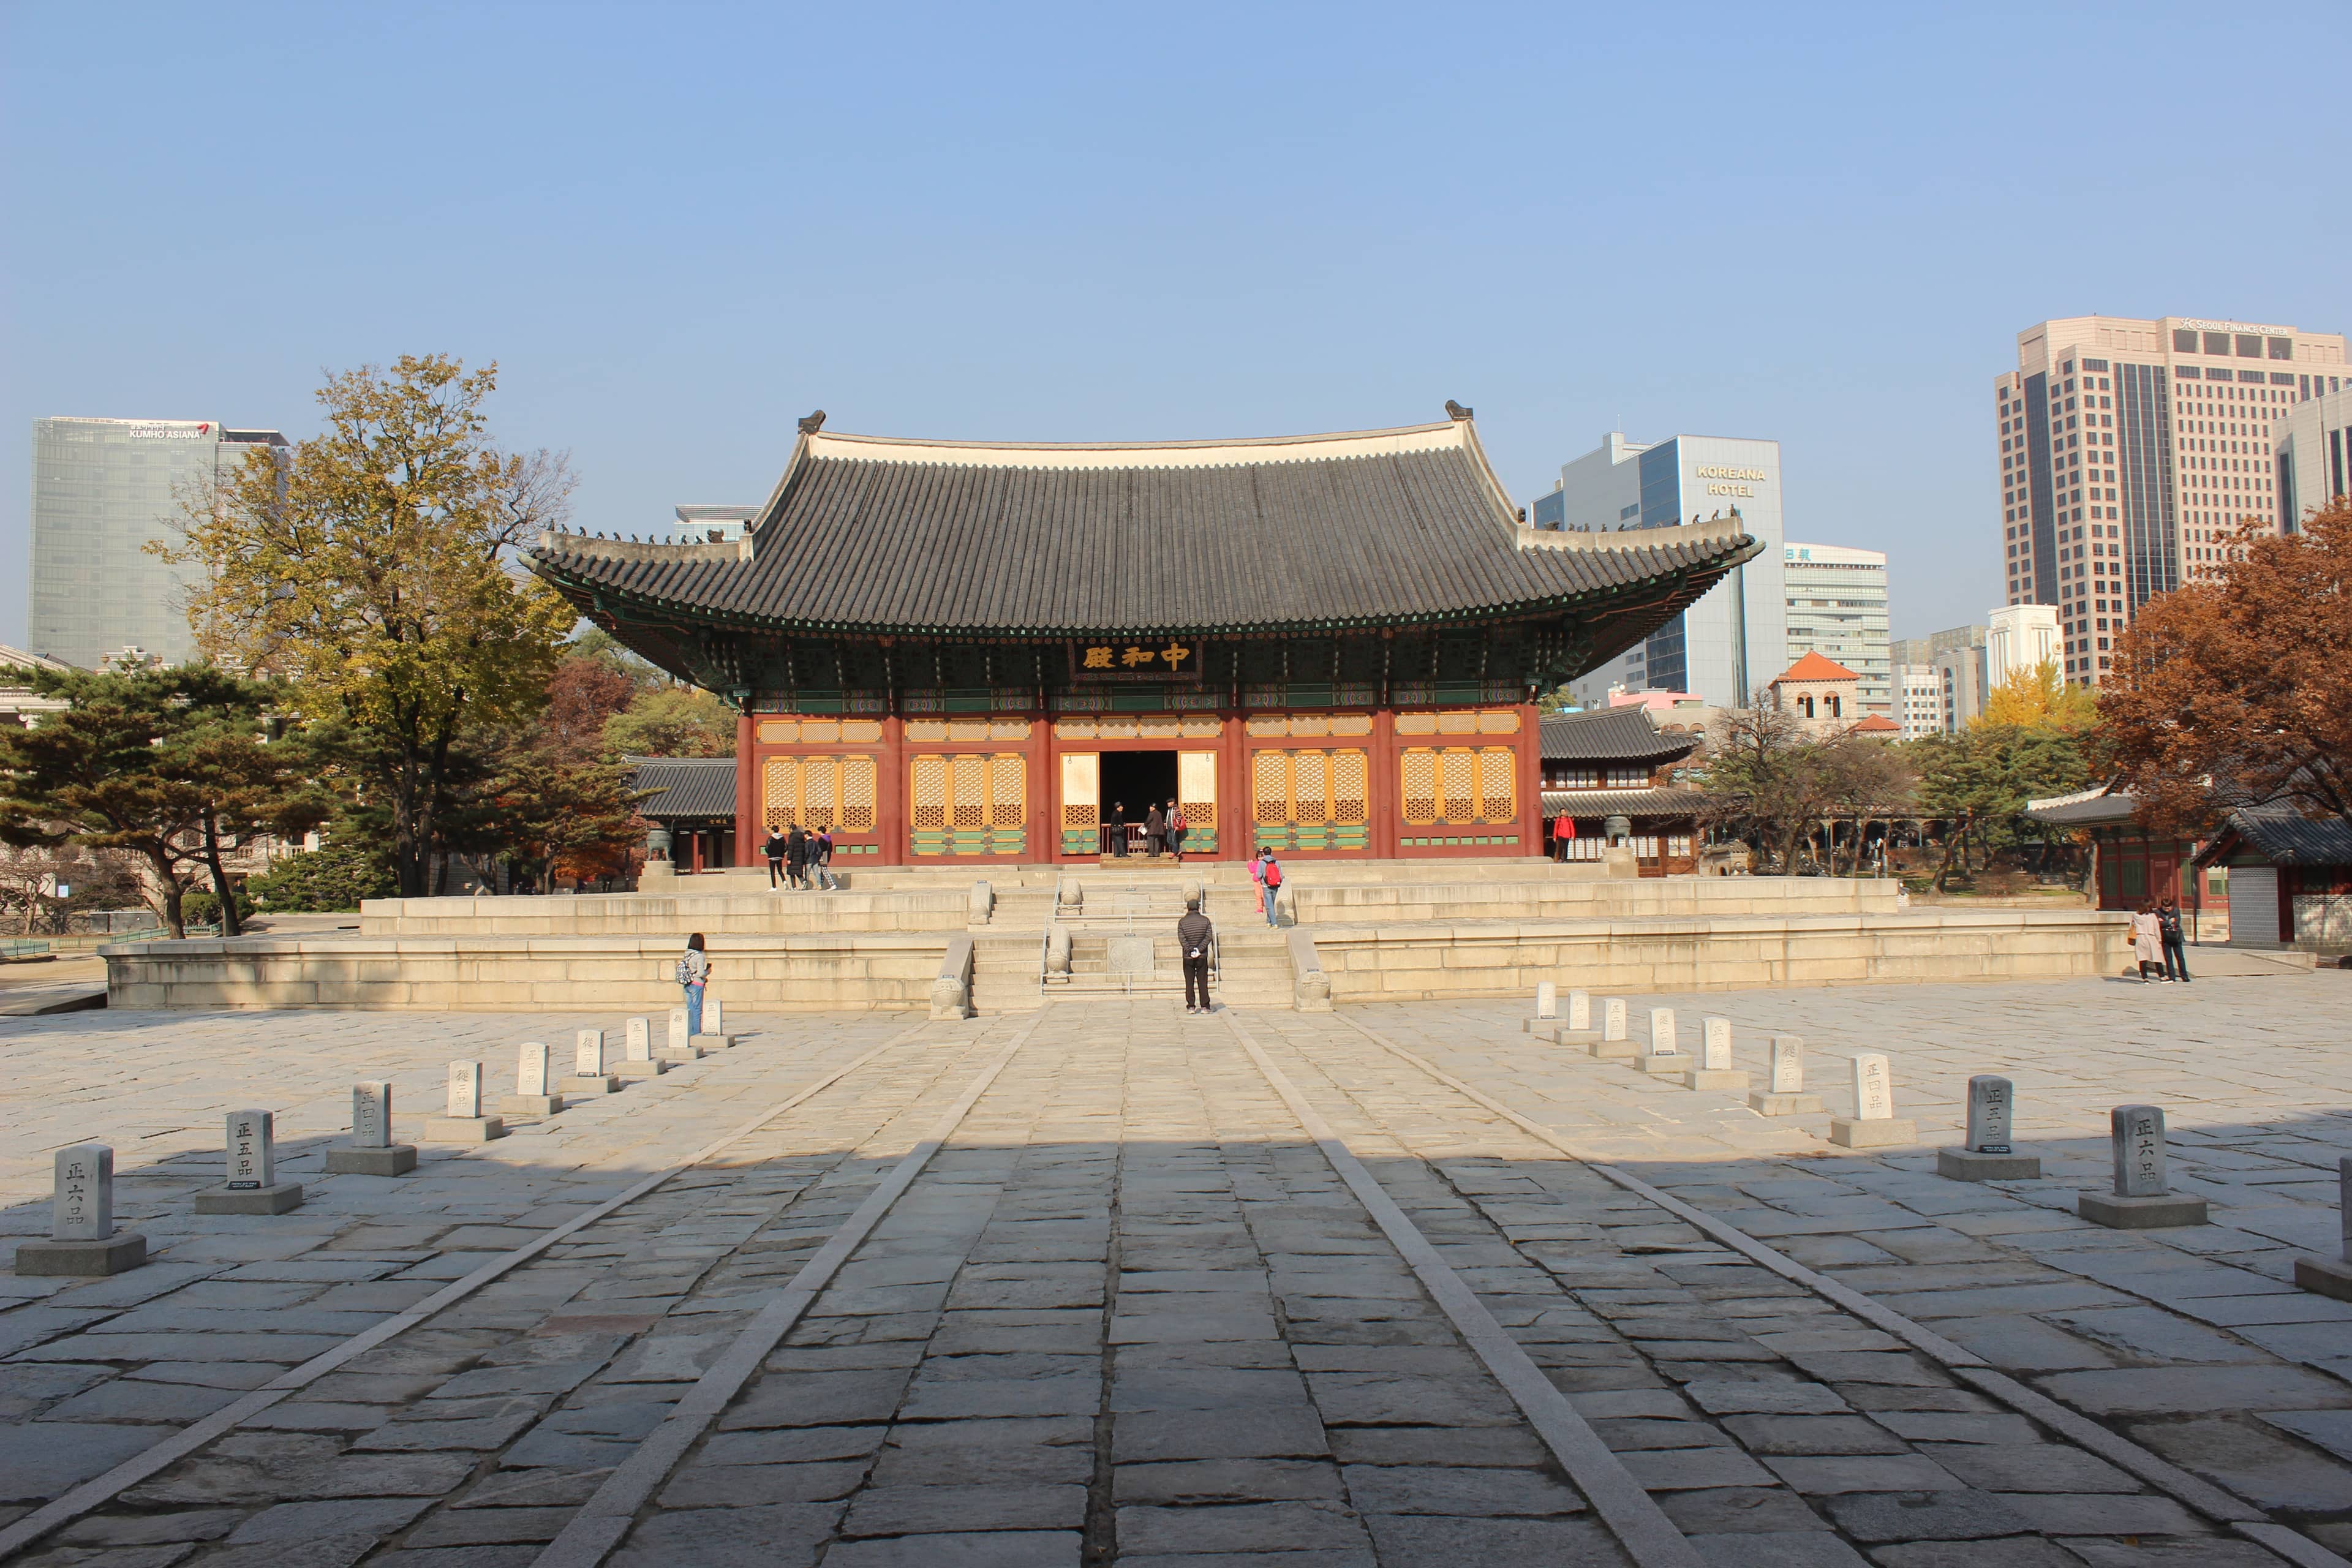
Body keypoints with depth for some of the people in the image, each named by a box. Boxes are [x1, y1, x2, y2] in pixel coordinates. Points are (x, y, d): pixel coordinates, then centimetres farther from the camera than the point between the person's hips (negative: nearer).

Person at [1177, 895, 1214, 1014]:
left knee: (1189, 982, 4)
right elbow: (1209, 937, -7)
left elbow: (1182, 939, -9)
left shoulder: (1182, 922, -1)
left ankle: (1191, 1006, 2)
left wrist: (1190, 951, -12)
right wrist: (1199, 949, -11)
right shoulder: (1205, 920, 1)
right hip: (1202, 956, 0)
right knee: (1203, 982, 5)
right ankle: (1204, 1006, 3)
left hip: (1188, 957, 0)